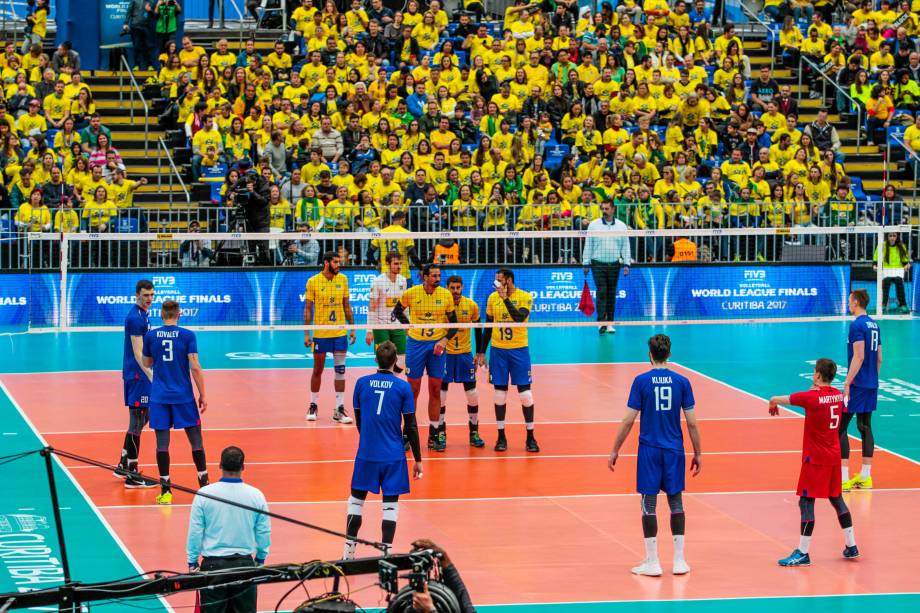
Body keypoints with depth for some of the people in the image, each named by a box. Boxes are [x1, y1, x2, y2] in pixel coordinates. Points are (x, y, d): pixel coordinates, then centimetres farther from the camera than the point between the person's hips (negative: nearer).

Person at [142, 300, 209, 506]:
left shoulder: (151, 336, 1)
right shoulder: (188, 336, -5)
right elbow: (195, 367, -9)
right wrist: (202, 395, -3)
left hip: (159, 397, 1)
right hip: (184, 396, -1)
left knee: (162, 443, 2)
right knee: (196, 440, 10)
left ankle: (166, 491, 1)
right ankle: (204, 486, 14)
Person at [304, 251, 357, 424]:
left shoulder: (343, 279, 3)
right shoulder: (313, 282, -6)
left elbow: (346, 305, 11)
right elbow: (308, 309, -2)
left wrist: (352, 328, 8)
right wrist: (306, 334, -6)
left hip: (340, 333, 2)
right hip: (320, 333, -2)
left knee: (340, 370, 0)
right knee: (318, 370, 8)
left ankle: (339, 410, 4)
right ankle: (313, 406, 23)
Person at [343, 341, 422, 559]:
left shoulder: (361, 383, 0)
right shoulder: (403, 387, -5)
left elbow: (358, 420, 10)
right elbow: (410, 426, -3)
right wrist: (417, 459, 4)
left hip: (366, 453, 2)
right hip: (393, 455, -1)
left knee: (356, 500, 13)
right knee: (390, 504, 4)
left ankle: (349, 551, 13)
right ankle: (386, 552, -1)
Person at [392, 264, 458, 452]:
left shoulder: (446, 295, -3)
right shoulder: (411, 293, -5)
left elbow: (453, 323, 4)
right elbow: (397, 311, 13)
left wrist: (445, 340, -11)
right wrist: (409, 325, 1)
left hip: (437, 345, 1)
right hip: (415, 343, -1)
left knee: (435, 391, 3)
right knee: (413, 390, 2)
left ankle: (433, 436, 9)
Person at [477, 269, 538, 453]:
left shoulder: (525, 297, -5)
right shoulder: (493, 297, 6)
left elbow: (519, 317, -22)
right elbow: (488, 326, 12)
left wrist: (506, 298, -24)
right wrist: (481, 352, 10)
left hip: (519, 350, -3)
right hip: (497, 351, 3)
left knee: (525, 394, -3)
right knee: (500, 394, 3)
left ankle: (530, 438, 5)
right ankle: (501, 437, 10)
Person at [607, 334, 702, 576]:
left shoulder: (641, 381, -6)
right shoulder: (681, 382, -1)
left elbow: (629, 420, -6)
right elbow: (692, 423, 0)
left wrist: (615, 450, 3)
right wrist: (697, 454, 9)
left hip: (649, 450, -2)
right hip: (674, 450, 2)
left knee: (649, 504, 3)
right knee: (676, 503, 10)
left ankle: (652, 562, 3)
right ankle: (679, 561, 10)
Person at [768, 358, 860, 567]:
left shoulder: (811, 397, -17)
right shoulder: (838, 395, 2)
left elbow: (776, 399, -12)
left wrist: (773, 405, 13)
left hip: (815, 458, -7)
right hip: (834, 456, 7)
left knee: (806, 502, -4)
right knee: (836, 499, 17)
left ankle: (802, 553, -5)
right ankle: (851, 547, 21)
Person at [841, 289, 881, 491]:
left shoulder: (857, 325, -14)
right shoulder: (874, 325, 13)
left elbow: (859, 357, -20)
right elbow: (879, 358, 17)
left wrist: (847, 383, -20)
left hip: (857, 384, -9)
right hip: (871, 385, 9)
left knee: (840, 428, -5)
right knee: (865, 427, 12)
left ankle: (843, 478, -10)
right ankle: (865, 477, 13)